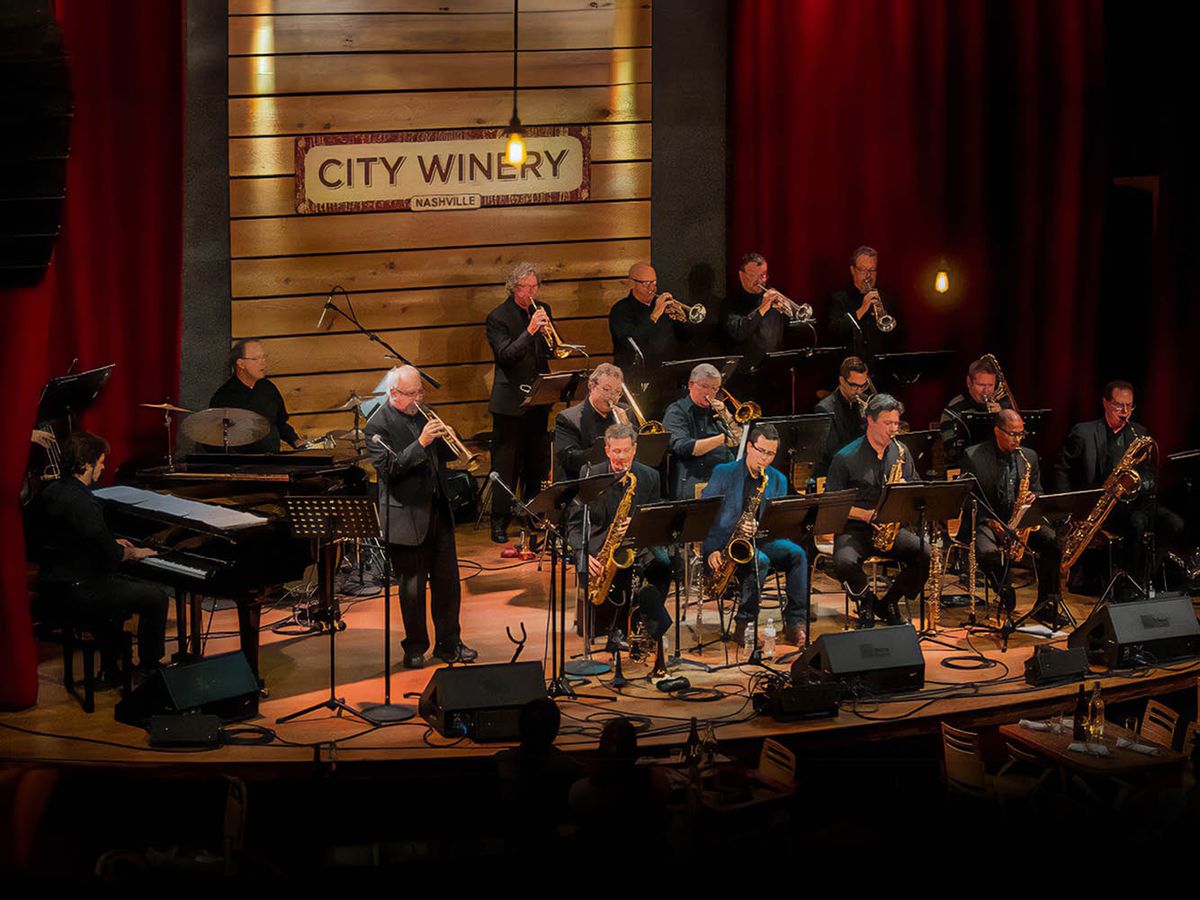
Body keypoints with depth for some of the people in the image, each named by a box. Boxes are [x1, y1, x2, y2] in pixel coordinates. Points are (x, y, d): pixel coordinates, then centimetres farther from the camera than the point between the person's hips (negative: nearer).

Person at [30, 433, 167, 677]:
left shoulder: (50, 492, 7)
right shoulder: (82, 502, -24)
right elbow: (110, 555, -20)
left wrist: (111, 544, 20)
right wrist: (133, 553, 0)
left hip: (51, 584, 10)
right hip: (75, 591, -10)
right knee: (156, 598, -3)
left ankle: (110, 671, 35)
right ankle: (149, 670, 10)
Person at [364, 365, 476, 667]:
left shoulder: (423, 413, 10)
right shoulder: (378, 425, -11)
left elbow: (445, 455, 14)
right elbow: (388, 467, -21)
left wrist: (446, 439, -8)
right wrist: (421, 444, -28)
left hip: (438, 509, 6)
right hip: (407, 516, -6)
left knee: (448, 581, 9)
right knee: (412, 586, 4)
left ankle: (449, 643, 20)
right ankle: (415, 648, 16)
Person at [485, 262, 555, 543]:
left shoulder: (542, 310, 9)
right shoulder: (498, 317, -9)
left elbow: (552, 351, 9)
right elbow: (506, 355, -19)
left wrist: (548, 332, -13)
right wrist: (530, 331, -29)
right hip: (511, 401, -6)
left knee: (538, 461, 12)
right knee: (506, 464, -2)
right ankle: (500, 522, 1)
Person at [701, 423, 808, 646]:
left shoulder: (778, 480, 11)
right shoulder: (723, 473, 0)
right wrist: (711, 550, -18)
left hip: (760, 543, 4)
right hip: (724, 545, -4)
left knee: (797, 553, -24)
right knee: (760, 561, -34)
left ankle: (795, 624, -24)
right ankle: (742, 625, -23)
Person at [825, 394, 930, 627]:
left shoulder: (901, 454, 10)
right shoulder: (846, 458, -4)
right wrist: (866, 515, -18)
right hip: (854, 529, -4)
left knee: (927, 555, -22)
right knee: (844, 562, -35)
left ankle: (889, 602, 1)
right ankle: (867, 600, -2)